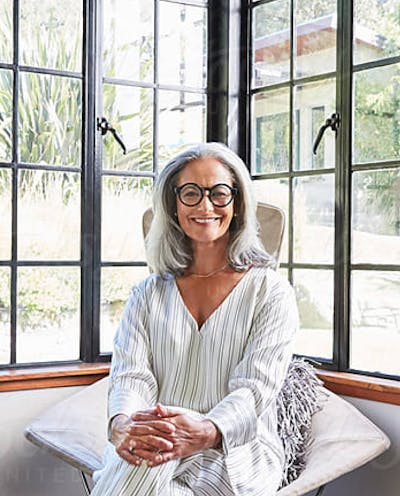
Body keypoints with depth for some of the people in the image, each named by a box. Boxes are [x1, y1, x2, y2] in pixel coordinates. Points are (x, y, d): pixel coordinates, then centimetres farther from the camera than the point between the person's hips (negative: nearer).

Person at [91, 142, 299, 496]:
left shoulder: (270, 292, 4)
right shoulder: (148, 294, 15)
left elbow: (256, 386, -8)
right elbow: (131, 374, 2)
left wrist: (206, 431, -31)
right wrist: (123, 424, -24)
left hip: (233, 450, -3)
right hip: (151, 449, 3)